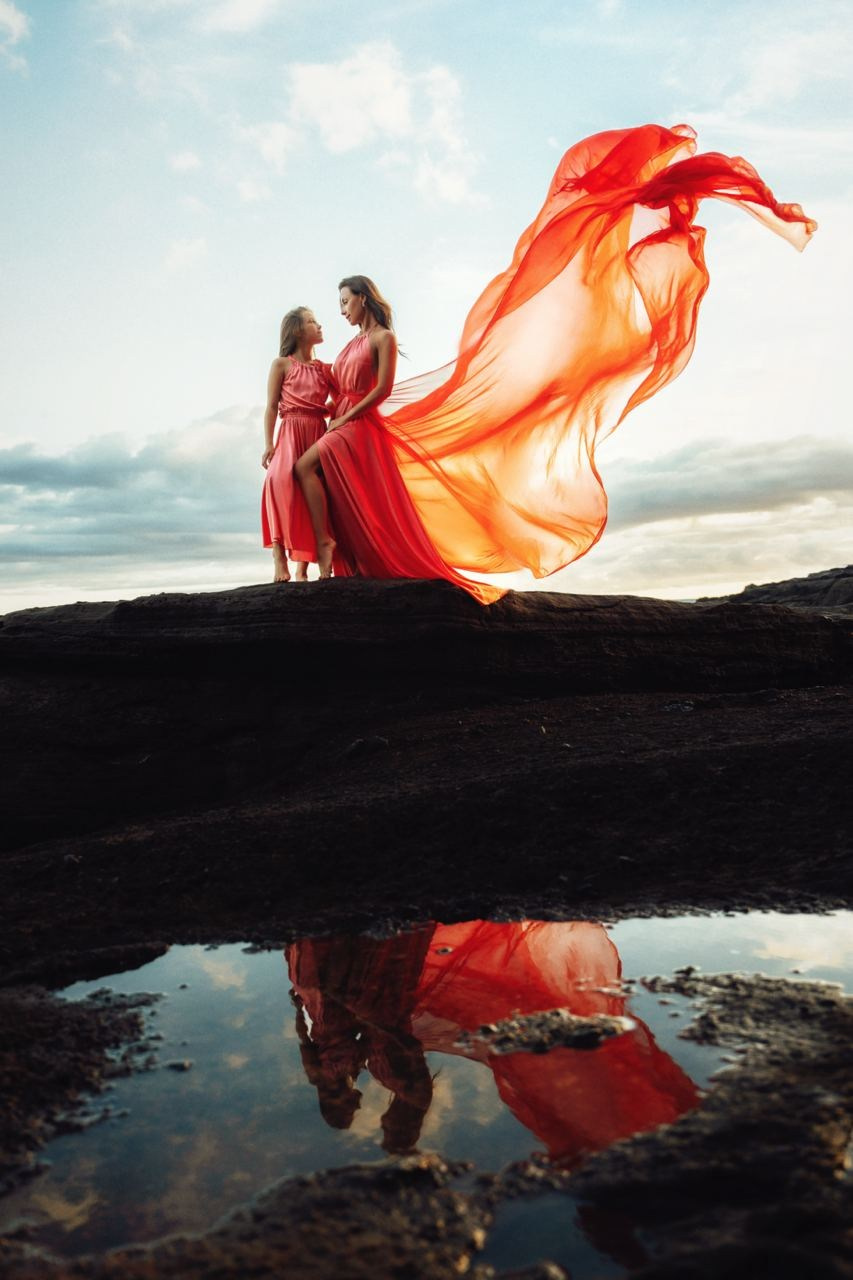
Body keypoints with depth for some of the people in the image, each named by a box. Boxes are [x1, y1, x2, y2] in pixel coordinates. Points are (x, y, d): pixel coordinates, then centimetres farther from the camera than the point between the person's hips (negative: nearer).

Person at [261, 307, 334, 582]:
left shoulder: (326, 369, 19)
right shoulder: (282, 364, 9)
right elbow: (272, 407, 3)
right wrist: (268, 443, -6)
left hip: (319, 434, 4)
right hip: (291, 433, -4)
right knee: (281, 479, -29)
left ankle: (302, 566, -5)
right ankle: (279, 552, -28)